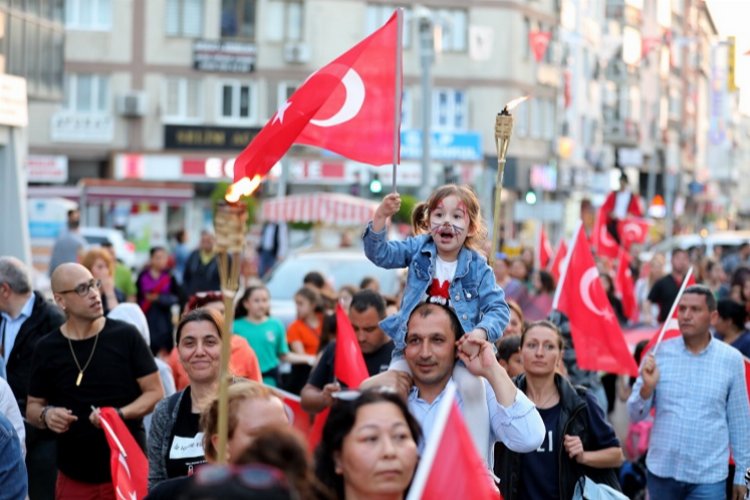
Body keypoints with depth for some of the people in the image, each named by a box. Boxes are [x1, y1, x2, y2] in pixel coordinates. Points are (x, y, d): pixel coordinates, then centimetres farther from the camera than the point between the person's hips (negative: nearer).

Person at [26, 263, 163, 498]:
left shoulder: (126, 336, -3)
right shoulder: (47, 349, 3)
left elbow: (155, 393, -1)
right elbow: (33, 406, 12)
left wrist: (119, 414, -18)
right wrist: (46, 415, -11)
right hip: (74, 478, 2)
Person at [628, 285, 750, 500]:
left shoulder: (731, 359, -3)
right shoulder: (659, 353, -1)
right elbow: (635, 415, 2)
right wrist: (647, 387, -17)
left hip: (708, 476, -2)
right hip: (662, 471, 2)